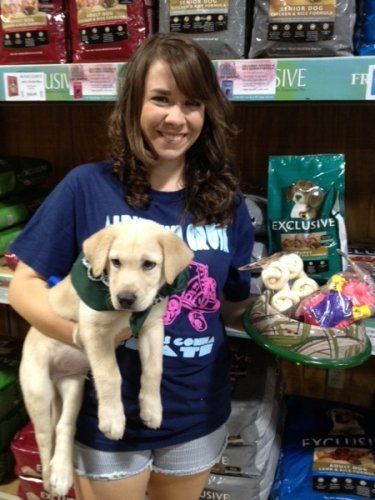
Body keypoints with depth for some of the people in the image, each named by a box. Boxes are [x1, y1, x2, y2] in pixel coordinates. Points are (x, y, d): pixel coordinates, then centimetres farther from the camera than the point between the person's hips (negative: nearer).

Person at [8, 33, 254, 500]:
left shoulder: (224, 199, -4)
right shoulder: (88, 187, -14)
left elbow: (232, 306, 3)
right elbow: (22, 285, -11)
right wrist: (81, 331, -26)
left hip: (199, 416, 3)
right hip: (108, 418, -3)